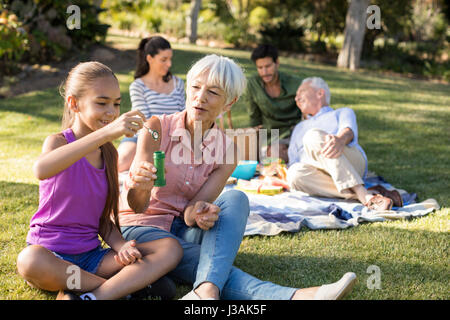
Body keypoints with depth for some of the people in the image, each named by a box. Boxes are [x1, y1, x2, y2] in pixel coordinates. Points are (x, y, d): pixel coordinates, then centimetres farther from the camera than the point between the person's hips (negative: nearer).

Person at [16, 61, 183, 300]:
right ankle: (137, 282, -24)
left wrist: (120, 245, -10)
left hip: (91, 256, 5)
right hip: (51, 256, -5)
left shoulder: (109, 153, 9)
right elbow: (42, 170, -36)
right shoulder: (58, 142, -9)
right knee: (29, 261, -41)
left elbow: (104, 218, 13)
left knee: (171, 249, -12)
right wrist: (106, 133, -42)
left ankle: (92, 297, -27)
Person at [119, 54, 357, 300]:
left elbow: (190, 214, -11)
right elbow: (138, 205, -20)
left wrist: (200, 213, -37)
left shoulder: (227, 151, -4)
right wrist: (139, 188, -45)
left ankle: (206, 291, -48)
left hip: (184, 230, 4)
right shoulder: (156, 128, -13)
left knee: (235, 199, -28)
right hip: (142, 228, -3)